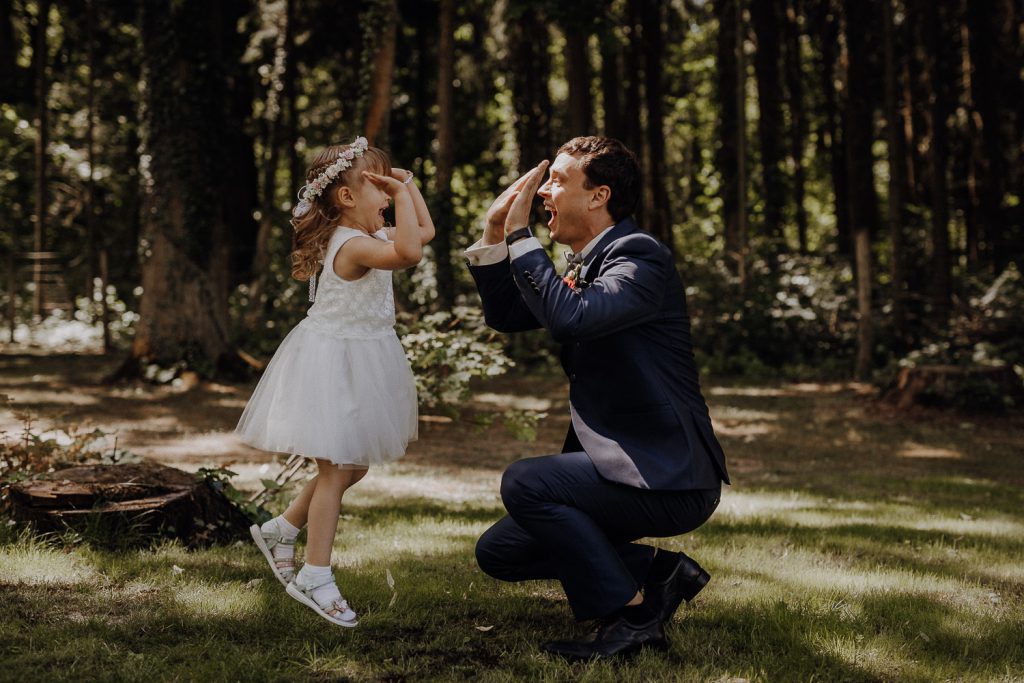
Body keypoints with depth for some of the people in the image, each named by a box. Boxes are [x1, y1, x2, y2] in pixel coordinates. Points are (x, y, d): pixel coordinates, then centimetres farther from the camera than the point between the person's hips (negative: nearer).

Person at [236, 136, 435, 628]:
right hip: (332, 363, -10)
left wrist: (408, 184, 10)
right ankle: (315, 577, 6)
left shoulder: (370, 236, 8)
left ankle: (280, 530, 33)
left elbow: (425, 231, 21)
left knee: (351, 467, 16)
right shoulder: (353, 245, -23)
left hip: (358, 363, 10)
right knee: (336, 470, -4)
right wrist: (401, 196, -31)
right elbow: (408, 252, -41)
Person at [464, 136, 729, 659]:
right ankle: (659, 574, 10)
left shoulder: (640, 255, -17)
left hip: (669, 478, -10)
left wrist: (520, 236, -22)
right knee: (497, 553, 9)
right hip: (620, 464, 10)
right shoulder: (585, 264, 12)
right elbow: (505, 316, 18)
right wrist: (495, 231, 6)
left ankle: (630, 613, -12)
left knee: (524, 482, -26)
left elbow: (570, 318, -33)